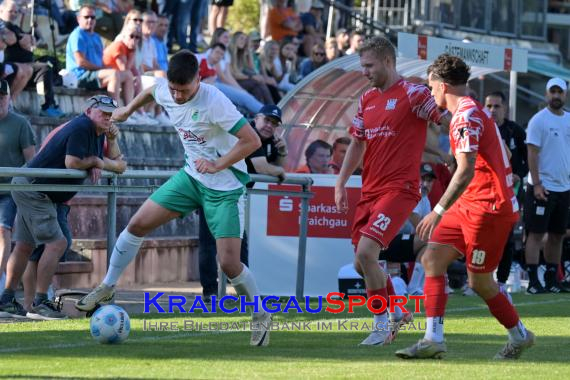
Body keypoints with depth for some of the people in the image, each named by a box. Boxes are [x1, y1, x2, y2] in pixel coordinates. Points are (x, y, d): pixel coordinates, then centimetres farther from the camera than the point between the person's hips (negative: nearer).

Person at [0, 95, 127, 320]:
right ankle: (40, 303, -15)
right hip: (32, 189, -10)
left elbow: (120, 166, 15)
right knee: (57, 243, -14)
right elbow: (72, 162, -24)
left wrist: (111, 138, 0)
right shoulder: (81, 127, -16)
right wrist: (95, 161, -7)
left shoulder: (98, 134, 14)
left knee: (25, 246, 12)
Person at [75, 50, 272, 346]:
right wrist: (129, 109, 24)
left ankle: (261, 316, 12)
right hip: (191, 176, 6)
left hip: (225, 186, -6)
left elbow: (252, 141, -26)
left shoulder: (214, 102, -27)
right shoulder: (164, 90, -6)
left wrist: (217, 166, -28)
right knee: (138, 224, 0)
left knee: (229, 263, -12)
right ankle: (107, 288, 17)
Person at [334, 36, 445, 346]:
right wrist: (341, 184, 14)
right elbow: (357, 144, 20)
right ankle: (397, 311, 30)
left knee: (366, 253, -20)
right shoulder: (367, 99, 14)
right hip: (370, 191, 8)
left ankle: (383, 325, -5)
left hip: (399, 189, -8)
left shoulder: (412, 94, -9)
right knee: (361, 263, 8)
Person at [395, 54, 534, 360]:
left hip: (487, 207, -10)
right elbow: (503, 156, 23)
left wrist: (438, 212, -29)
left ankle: (519, 335, 20)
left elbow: (466, 171, -27)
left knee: (479, 282, 0)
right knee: (432, 260, -1)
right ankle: (434, 340, -8)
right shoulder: (475, 111, 15)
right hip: (470, 206, 10)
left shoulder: (466, 116, -17)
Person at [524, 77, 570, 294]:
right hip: (543, 187, -7)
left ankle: (552, 280, 17)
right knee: (536, 234, -5)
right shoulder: (539, 120, -7)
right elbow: (532, 154, -11)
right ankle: (533, 282, -6)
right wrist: (536, 184, -18)